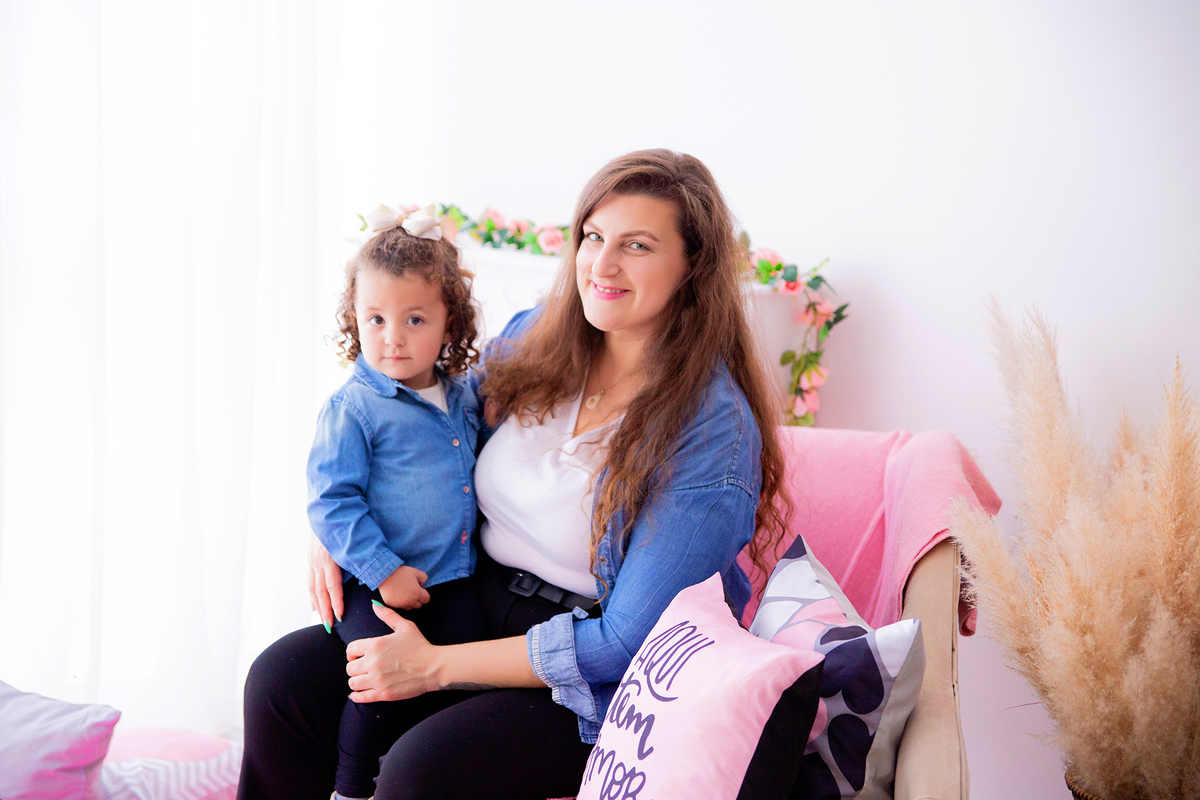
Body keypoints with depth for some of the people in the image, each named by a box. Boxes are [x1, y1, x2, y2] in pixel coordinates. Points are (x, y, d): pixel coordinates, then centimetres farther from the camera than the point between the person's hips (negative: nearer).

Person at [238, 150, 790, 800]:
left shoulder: (714, 430, -20)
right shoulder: (535, 337, -1)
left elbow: (626, 642, -20)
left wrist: (432, 665, -18)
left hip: (590, 680, -6)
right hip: (474, 609, 6)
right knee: (280, 679, -9)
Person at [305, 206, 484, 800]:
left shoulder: (463, 398, 8)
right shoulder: (352, 408, -10)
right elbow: (331, 502, -13)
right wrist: (383, 571, -18)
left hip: (452, 580, 5)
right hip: (375, 584, -5)